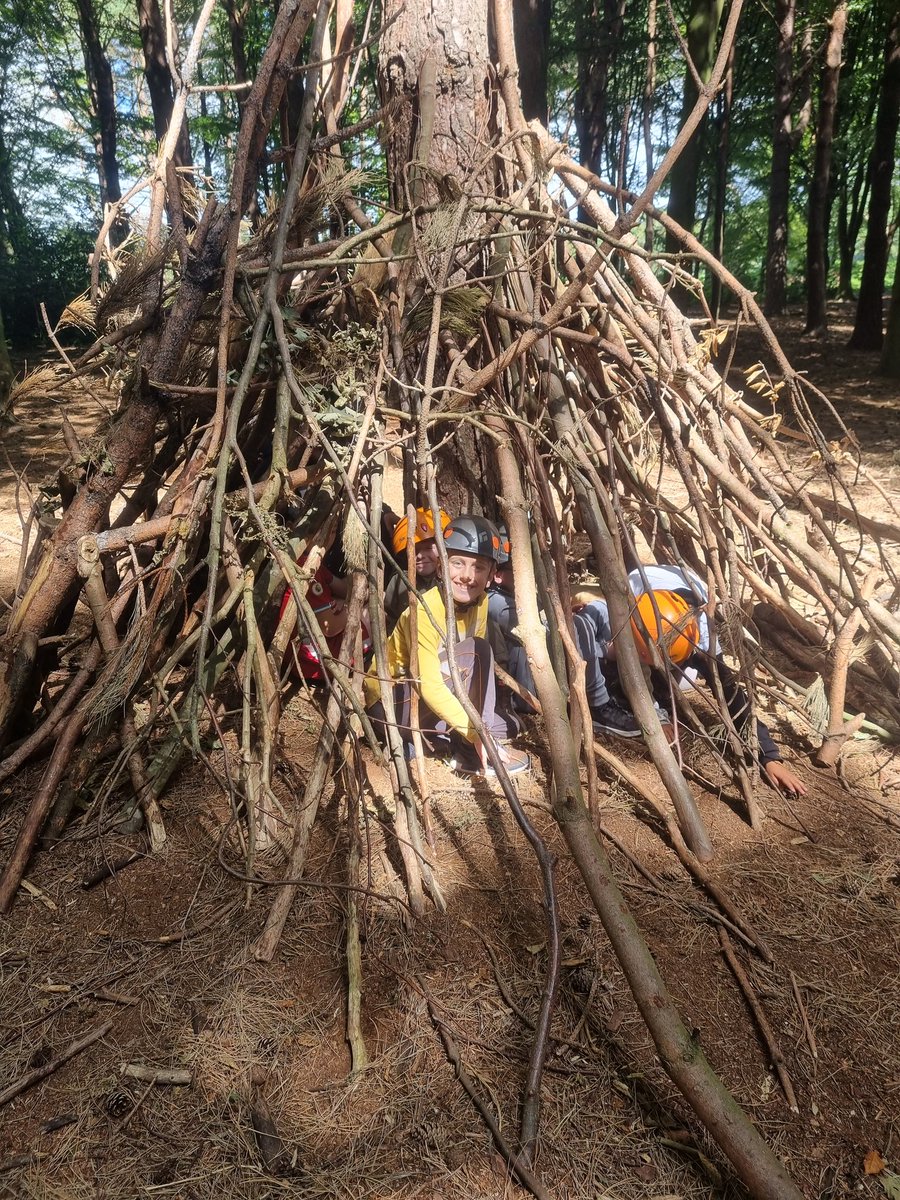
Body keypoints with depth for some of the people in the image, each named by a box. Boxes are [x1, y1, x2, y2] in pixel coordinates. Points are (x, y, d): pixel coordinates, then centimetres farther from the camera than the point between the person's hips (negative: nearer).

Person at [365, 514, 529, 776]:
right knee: (475, 651, -26)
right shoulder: (423, 610, -27)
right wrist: (477, 733, -38)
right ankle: (469, 750, -21)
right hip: (393, 703, -8)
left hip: (431, 701, 8)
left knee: (507, 725, -3)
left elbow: (482, 664, 1)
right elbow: (430, 687, -33)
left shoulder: (480, 602, -5)